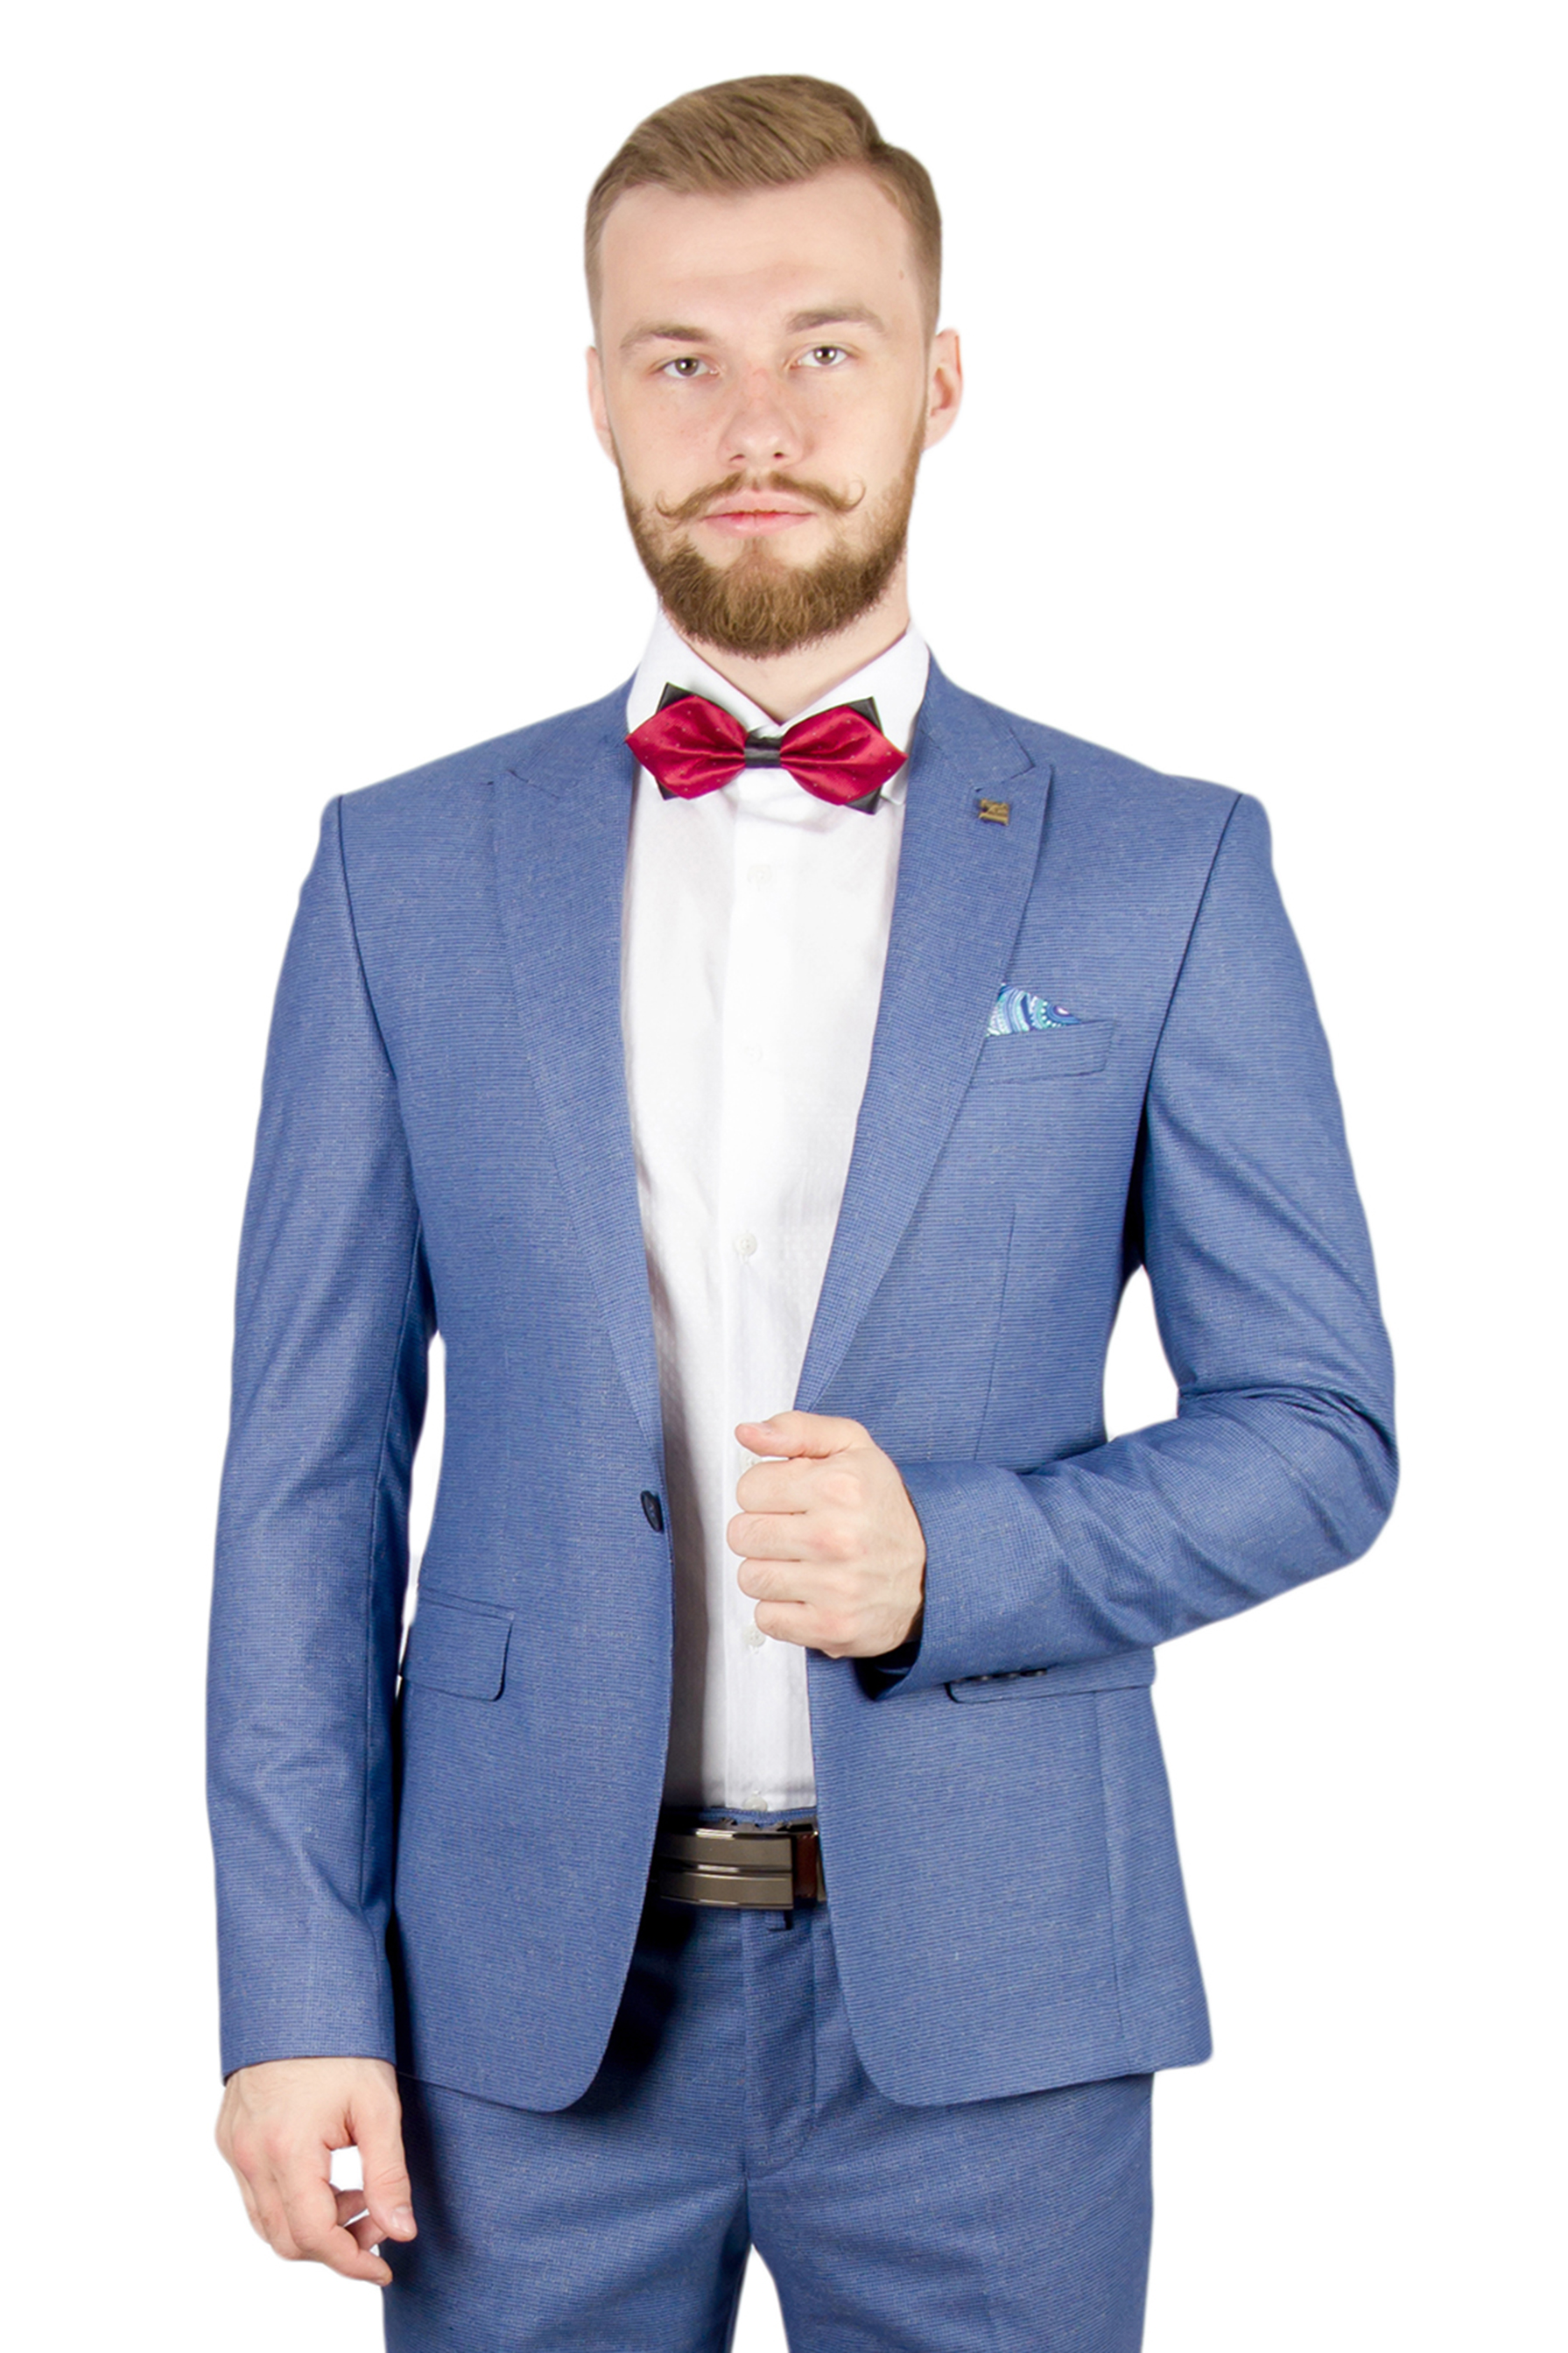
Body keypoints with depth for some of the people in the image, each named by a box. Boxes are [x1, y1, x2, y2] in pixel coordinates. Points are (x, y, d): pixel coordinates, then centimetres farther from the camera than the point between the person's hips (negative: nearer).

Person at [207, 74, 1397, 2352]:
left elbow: (1321, 1429, 1)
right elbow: (313, 1468, 3)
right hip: (526, 1993, 1)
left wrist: (951, 1559, -16)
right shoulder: (406, 873, 4)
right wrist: (299, 1986, -3)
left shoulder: (1166, 873, 1)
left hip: (981, 1999, 0)